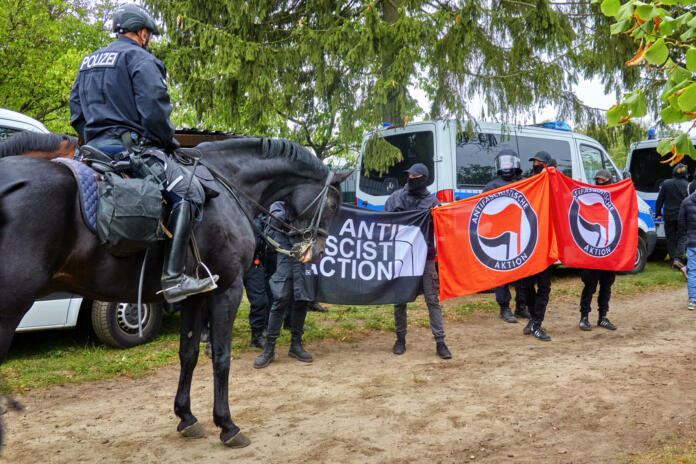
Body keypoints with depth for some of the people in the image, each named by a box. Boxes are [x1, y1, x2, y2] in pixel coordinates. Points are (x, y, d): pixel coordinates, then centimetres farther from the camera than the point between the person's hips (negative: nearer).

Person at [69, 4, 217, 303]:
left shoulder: (88, 62, 24)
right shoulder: (140, 58, -2)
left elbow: (76, 113, 23)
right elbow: (154, 109, -15)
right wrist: (169, 141, -2)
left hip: (95, 147, 9)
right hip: (130, 144, -9)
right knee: (189, 190, -14)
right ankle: (173, 277, -27)